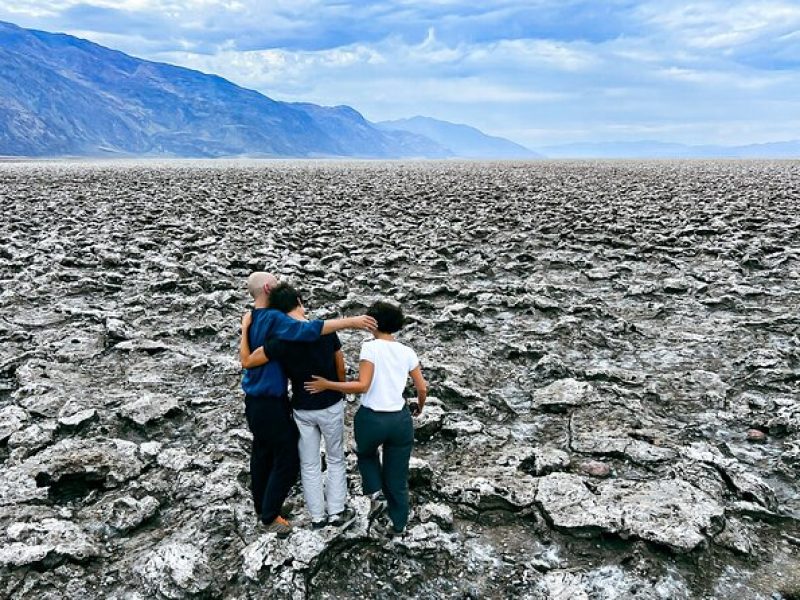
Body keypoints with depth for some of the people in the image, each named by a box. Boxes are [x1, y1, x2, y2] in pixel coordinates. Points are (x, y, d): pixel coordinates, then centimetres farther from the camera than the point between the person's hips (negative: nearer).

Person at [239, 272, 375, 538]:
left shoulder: (249, 318, 5)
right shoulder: (273, 319, -23)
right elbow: (307, 330, -37)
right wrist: (350, 322, -38)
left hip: (255, 400, 10)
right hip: (270, 403, -9)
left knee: (263, 452, 24)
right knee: (287, 459, 5)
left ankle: (261, 505, 41)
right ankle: (270, 516, 19)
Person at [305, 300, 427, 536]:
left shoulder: (370, 347, -11)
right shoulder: (408, 352, 1)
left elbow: (363, 385, -19)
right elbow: (422, 388, 4)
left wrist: (327, 385, -13)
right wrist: (419, 407, 24)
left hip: (371, 419, -3)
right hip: (401, 420, 3)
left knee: (366, 453, 31)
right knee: (397, 478, 18)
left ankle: (375, 491, 12)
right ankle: (398, 525, 29)